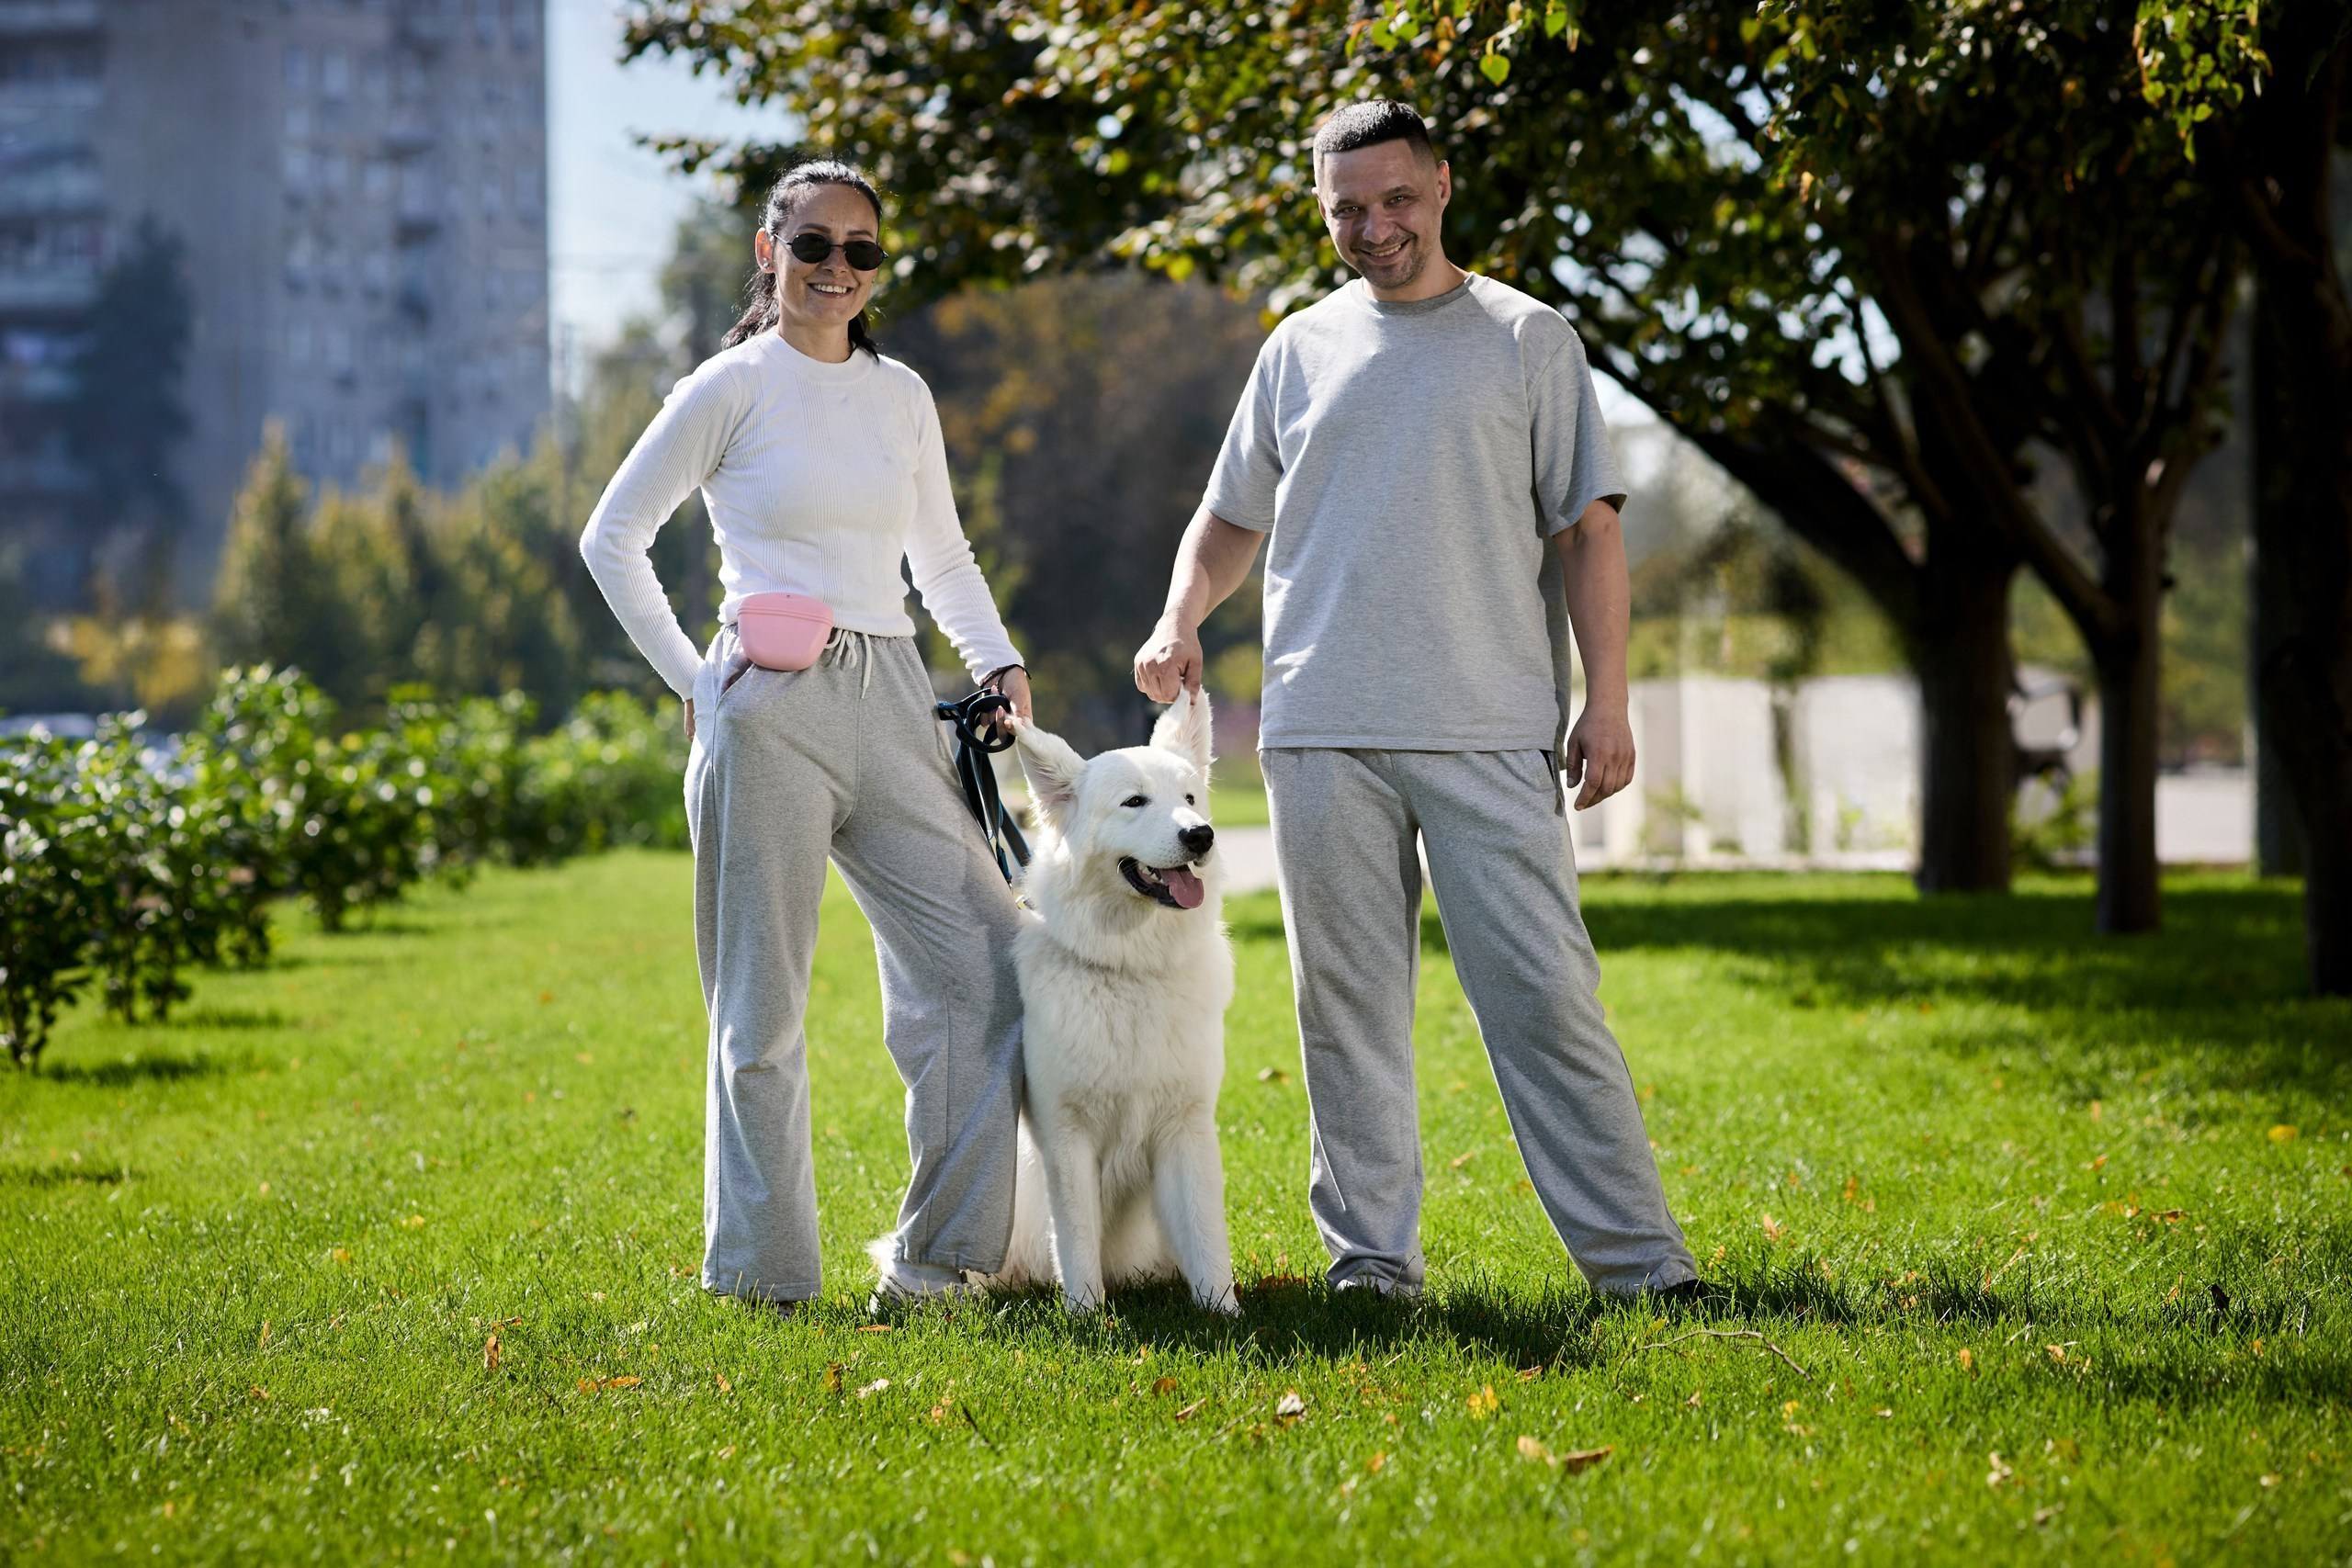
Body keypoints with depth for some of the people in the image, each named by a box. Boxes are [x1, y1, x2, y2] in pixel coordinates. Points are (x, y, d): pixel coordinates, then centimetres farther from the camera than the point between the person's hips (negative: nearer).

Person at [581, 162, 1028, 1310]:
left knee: (990, 968, -2)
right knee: (763, 1004, 0)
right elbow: (613, 537, 4)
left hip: (892, 708, 5)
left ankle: (936, 1257, 7)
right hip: (771, 710, -5)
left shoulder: (901, 395, 14)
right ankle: (760, 1271, 11)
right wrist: (689, 679, -1)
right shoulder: (733, 387, 0)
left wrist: (996, 661, 8)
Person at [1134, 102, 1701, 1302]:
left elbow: (1587, 532, 5)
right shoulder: (1301, 348, 15)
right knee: (1347, 1006, 4)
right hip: (1321, 734, 3)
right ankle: (1370, 1253, 11)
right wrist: (1180, 619, 3)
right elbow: (1231, 518, 23)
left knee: (1543, 991, -8)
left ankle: (1635, 1258, -5)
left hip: (1490, 732, -3)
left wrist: (1606, 701, -4)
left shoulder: (1526, 339, 8)